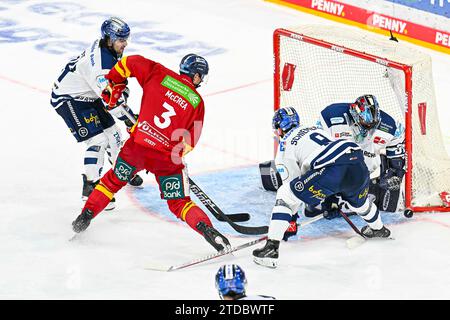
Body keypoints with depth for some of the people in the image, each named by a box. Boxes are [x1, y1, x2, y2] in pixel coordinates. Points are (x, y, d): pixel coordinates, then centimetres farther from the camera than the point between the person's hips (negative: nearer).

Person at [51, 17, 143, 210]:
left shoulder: (111, 50, -4)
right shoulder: (99, 62, -34)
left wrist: (123, 94, 8)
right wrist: (128, 116, -31)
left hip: (88, 95, 9)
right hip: (68, 98, -9)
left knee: (112, 132, 15)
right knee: (98, 140, -16)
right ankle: (90, 188, -7)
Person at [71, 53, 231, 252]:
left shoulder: (159, 74, 5)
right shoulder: (197, 102, 4)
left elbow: (130, 62, 7)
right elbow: (190, 140, 4)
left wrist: (113, 84, 20)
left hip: (136, 146, 1)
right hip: (167, 157, -1)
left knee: (113, 181, 26)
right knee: (179, 204, 10)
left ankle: (85, 216, 28)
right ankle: (206, 228, -11)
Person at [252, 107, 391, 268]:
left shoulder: (285, 144, 19)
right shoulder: (315, 129, 37)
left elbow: (292, 181, 18)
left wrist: (291, 216, 29)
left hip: (330, 170, -7)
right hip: (357, 159, 7)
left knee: (284, 195, 5)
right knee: (358, 201, 39)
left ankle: (271, 248, -6)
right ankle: (378, 229, 65)